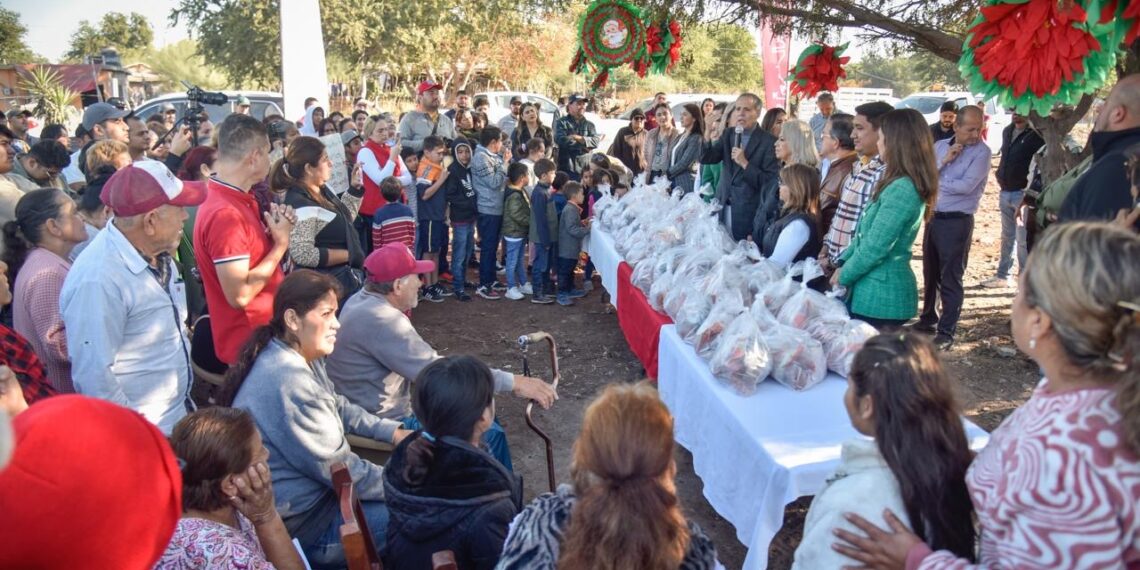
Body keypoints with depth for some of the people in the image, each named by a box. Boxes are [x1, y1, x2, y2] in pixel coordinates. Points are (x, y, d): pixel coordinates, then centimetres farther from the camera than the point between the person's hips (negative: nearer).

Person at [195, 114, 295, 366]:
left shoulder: (239, 199, 6)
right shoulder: (225, 213, -24)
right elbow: (239, 295, -28)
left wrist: (275, 231, -2)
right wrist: (281, 242, -19)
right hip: (248, 346, -9)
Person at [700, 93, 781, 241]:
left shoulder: (769, 141, -9)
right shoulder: (728, 134, 9)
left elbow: (771, 183, -12)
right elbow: (705, 159, 0)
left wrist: (745, 163, -20)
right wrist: (709, 135, -16)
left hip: (749, 212, -5)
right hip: (723, 206, 5)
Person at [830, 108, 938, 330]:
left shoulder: (901, 189, -20)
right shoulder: (900, 185, 12)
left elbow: (874, 248, -20)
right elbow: (865, 233, 17)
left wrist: (843, 276, -7)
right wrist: (843, 263, 7)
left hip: (880, 295, -9)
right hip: (876, 290, 9)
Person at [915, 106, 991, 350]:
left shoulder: (982, 152, -9)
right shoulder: (940, 146, 7)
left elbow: (967, 186, -20)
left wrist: (935, 183, -9)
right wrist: (943, 161, -13)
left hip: (957, 222, -6)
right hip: (933, 217, 6)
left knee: (950, 279, -1)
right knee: (930, 273, 17)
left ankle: (946, 331, 6)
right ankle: (928, 319, 33)